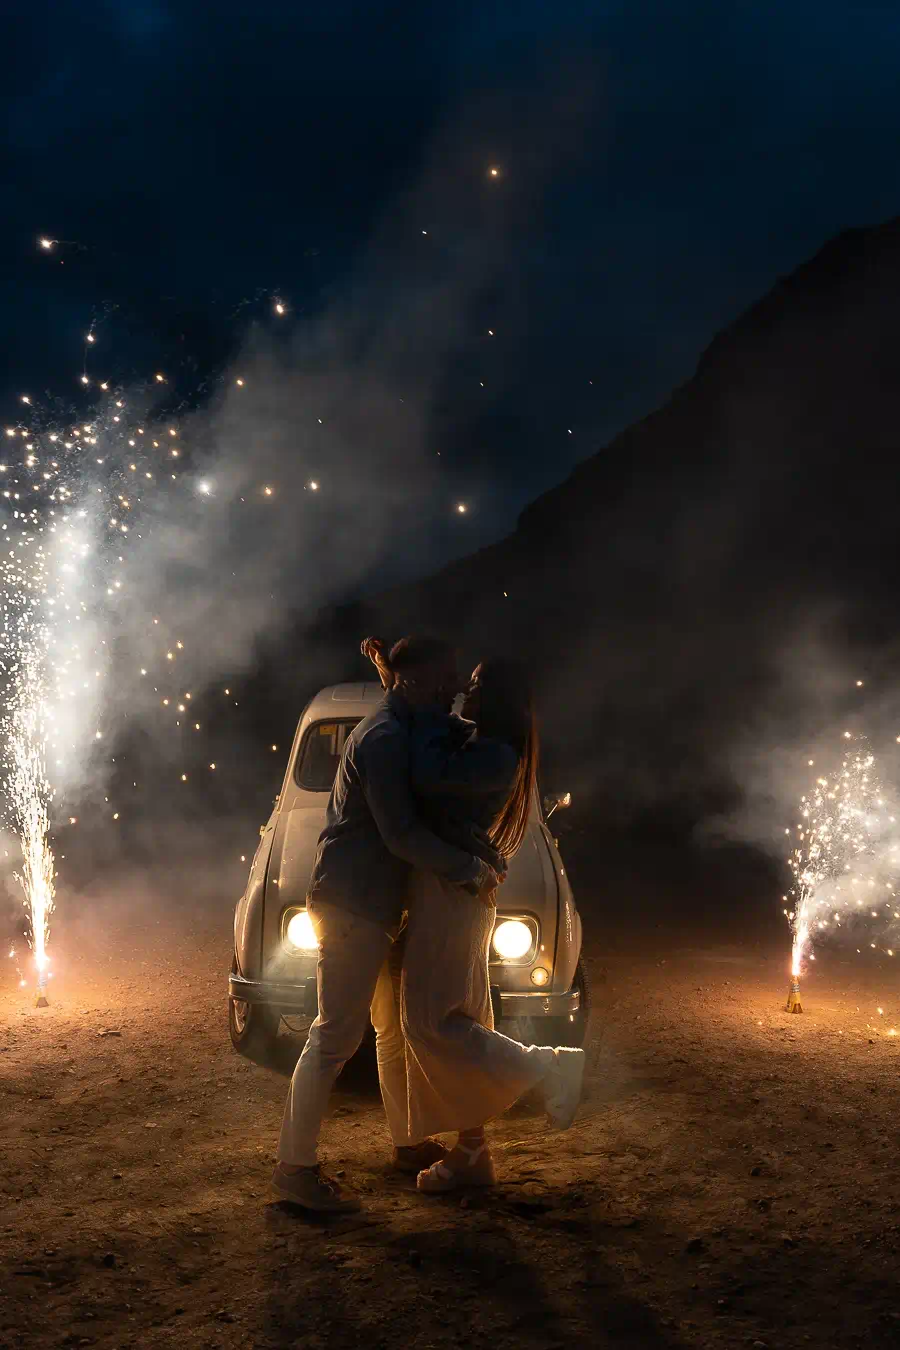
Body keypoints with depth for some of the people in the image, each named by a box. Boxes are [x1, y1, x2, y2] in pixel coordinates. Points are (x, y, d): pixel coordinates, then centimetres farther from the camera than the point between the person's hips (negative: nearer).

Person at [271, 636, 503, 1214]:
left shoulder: (403, 733, 15)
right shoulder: (385, 738, -18)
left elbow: (421, 816, 17)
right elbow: (401, 834, -23)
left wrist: (473, 855, 2)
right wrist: (468, 867, -15)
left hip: (378, 905, 11)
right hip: (352, 904, -11)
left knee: (397, 1024, 18)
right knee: (336, 1035, -7)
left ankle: (410, 1142, 32)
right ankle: (295, 1167, 0)